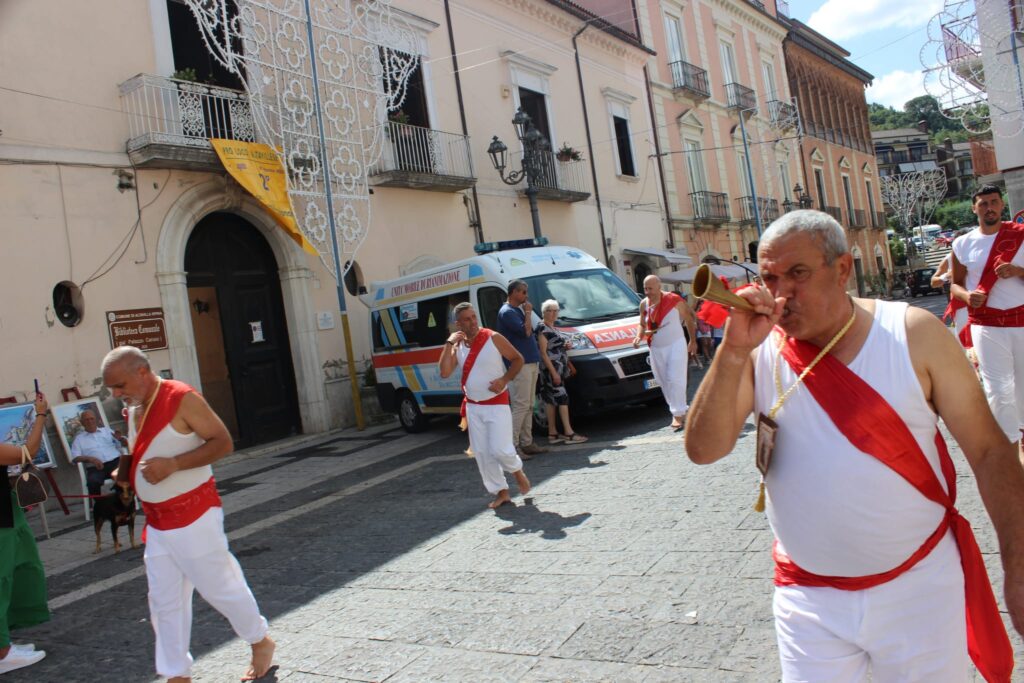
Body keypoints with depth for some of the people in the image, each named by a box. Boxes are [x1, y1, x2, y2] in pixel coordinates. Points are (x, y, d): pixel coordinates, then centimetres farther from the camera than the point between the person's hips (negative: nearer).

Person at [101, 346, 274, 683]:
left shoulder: (182, 399, -16)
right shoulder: (133, 410, 8)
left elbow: (223, 442, -18)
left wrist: (173, 464, -27)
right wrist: (120, 475, 2)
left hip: (194, 515, -7)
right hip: (157, 521, 7)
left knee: (219, 586, 5)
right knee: (164, 603, 10)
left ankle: (261, 642, 27)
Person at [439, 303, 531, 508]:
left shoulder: (493, 338, -11)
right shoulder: (458, 346, 2)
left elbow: (518, 359, -3)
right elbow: (444, 373, -9)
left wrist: (504, 380, -17)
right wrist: (449, 343, -12)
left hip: (497, 403, -5)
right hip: (473, 406, 5)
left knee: (500, 449, -12)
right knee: (482, 453, 5)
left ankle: (518, 471, 20)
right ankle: (501, 492, 18)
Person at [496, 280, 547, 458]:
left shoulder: (517, 310, 19)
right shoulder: (507, 312, -11)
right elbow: (525, 331, -20)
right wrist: (528, 312, -9)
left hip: (530, 363, 10)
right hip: (520, 364, -10)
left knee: (528, 406, 12)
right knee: (520, 406, -10)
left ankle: (526, 443, 17)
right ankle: (512, 446, -7)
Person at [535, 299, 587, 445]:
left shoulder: (553, 329, 18)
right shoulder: (542, 329, -10)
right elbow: (543, 353, -16)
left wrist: (570, 366, 18)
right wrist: (554, 372, -21)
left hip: (559, 369, 9)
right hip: (551, 369, -9)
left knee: (551, 400, 9)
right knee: (562, 398, -11)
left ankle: (552, 434, 11)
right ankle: (569, 434, -12)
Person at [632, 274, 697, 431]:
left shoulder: (675, 300, -12)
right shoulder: (644, 304, 0)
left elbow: (689, 319, 0)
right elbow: (642, 325, 13)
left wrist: (693, 340, 3)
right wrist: (639, 336, -7)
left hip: (675, 345, -5)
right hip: (656, 349, 5)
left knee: (675, 380, -11)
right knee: (664, 382, 9)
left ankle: (678, 414, -7)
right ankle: (679, 410, 22)